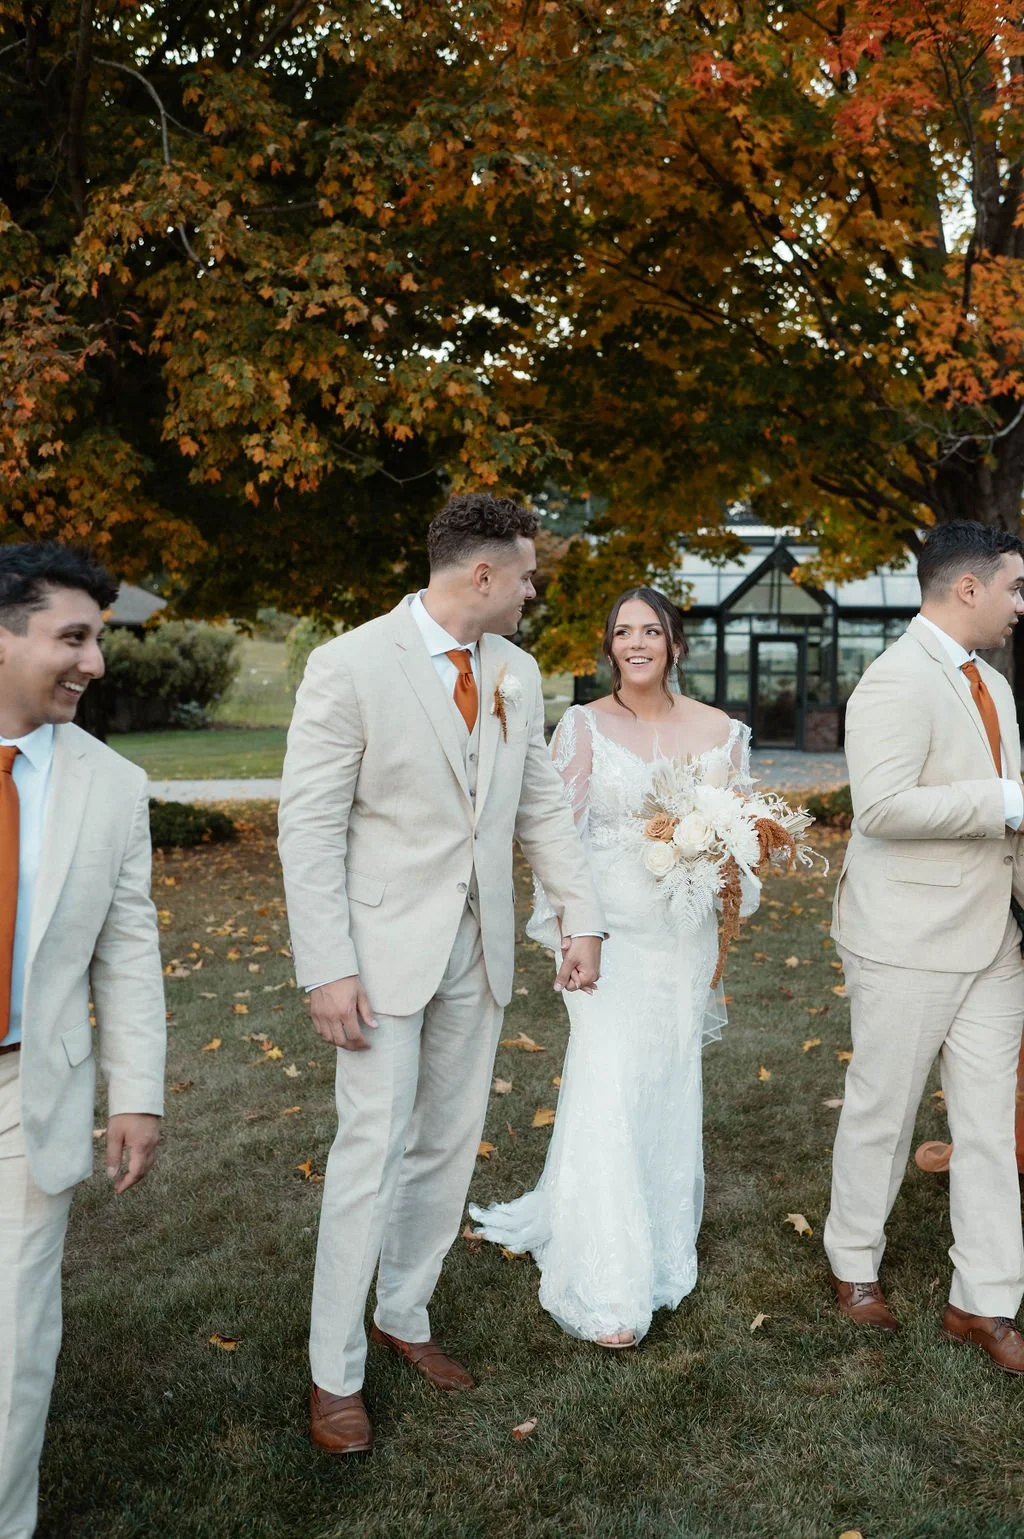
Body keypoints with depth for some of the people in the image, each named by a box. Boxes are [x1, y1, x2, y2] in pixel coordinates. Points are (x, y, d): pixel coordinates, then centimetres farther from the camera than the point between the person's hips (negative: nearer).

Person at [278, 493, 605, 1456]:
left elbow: (541, 807, 13)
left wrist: (582, 918, 5)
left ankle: (404, 1317, 33)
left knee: (447, 1145, 13)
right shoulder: (349, 665, -12)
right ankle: (335, 1371, 15)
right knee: (372, 1151, -2)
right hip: (384, 950, -6)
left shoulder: (516, 673, 6)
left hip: (478, 949, 6)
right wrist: (327, 970, -17)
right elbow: (310, 826, -13)